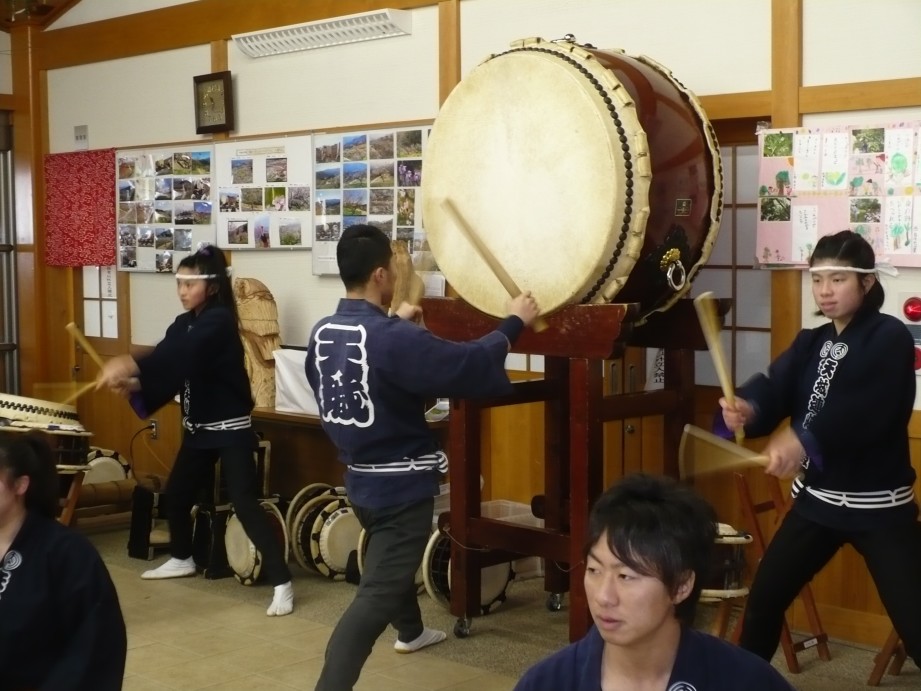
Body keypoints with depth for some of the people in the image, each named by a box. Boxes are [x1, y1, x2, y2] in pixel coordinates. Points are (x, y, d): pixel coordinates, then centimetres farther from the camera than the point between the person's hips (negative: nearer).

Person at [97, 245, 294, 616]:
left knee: (244, 504, -13)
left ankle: (281, 583, -11)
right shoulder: (184, 323, 8)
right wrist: (134, 385, -15)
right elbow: (171, 367, 5)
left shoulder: (219, 321, -18)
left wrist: (130, 364, -46)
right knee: (176, 495, 17)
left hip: (231, 429, -8)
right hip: (197, 428, 8)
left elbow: (181, 354, -35)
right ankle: (182, 558, 41)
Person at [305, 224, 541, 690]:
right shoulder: (394, 340, -27)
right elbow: (468, 366, -23)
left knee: (393, 560, 33)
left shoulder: (322, 333, -2)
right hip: (401, 484, -9)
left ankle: (411, 632, 57)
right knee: (377, 593, -10)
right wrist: (513, 323, -10)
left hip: (360, 480, 9)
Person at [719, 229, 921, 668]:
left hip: (878, 506, -6)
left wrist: (805, 438, -45)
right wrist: (748, 408, -32)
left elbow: (866, 409, -29)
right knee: (763, 599, 13)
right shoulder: (810, 342, 10)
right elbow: (775, 386, -8)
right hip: (815, 498, 7)